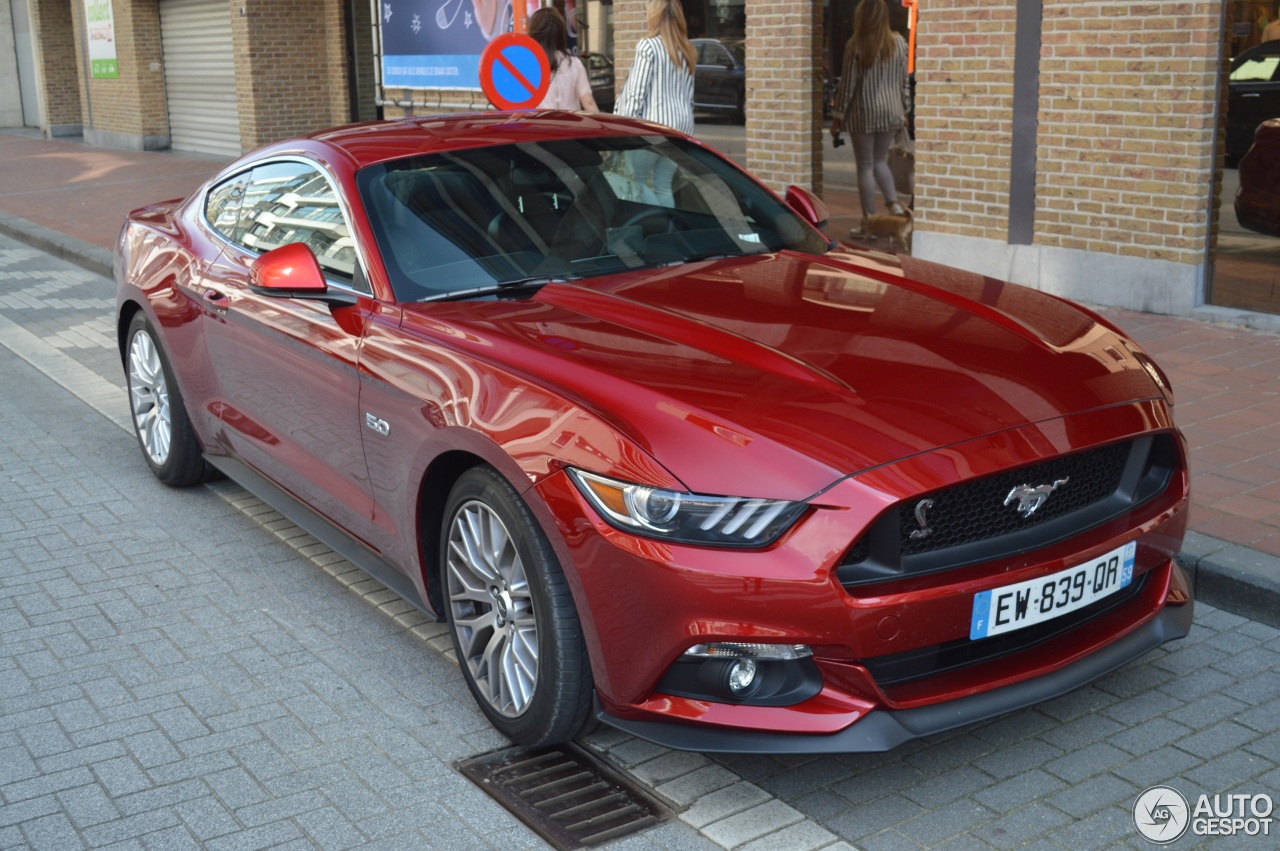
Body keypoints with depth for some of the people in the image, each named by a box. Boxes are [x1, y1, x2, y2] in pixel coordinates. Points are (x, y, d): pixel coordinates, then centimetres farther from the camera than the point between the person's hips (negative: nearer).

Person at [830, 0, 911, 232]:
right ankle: (894, 203, 3)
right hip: (891, 112, 4)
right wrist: (904, 110, 18)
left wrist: (838, 115, 0)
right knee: (880, 161, 20)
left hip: (864, 113, -4)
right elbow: (904, 82, 7)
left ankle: (870, 219, 5)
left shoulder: (856, 45, -10)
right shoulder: (899, 43, 2)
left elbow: (848, 84, -8)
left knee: (865, 167, 4)